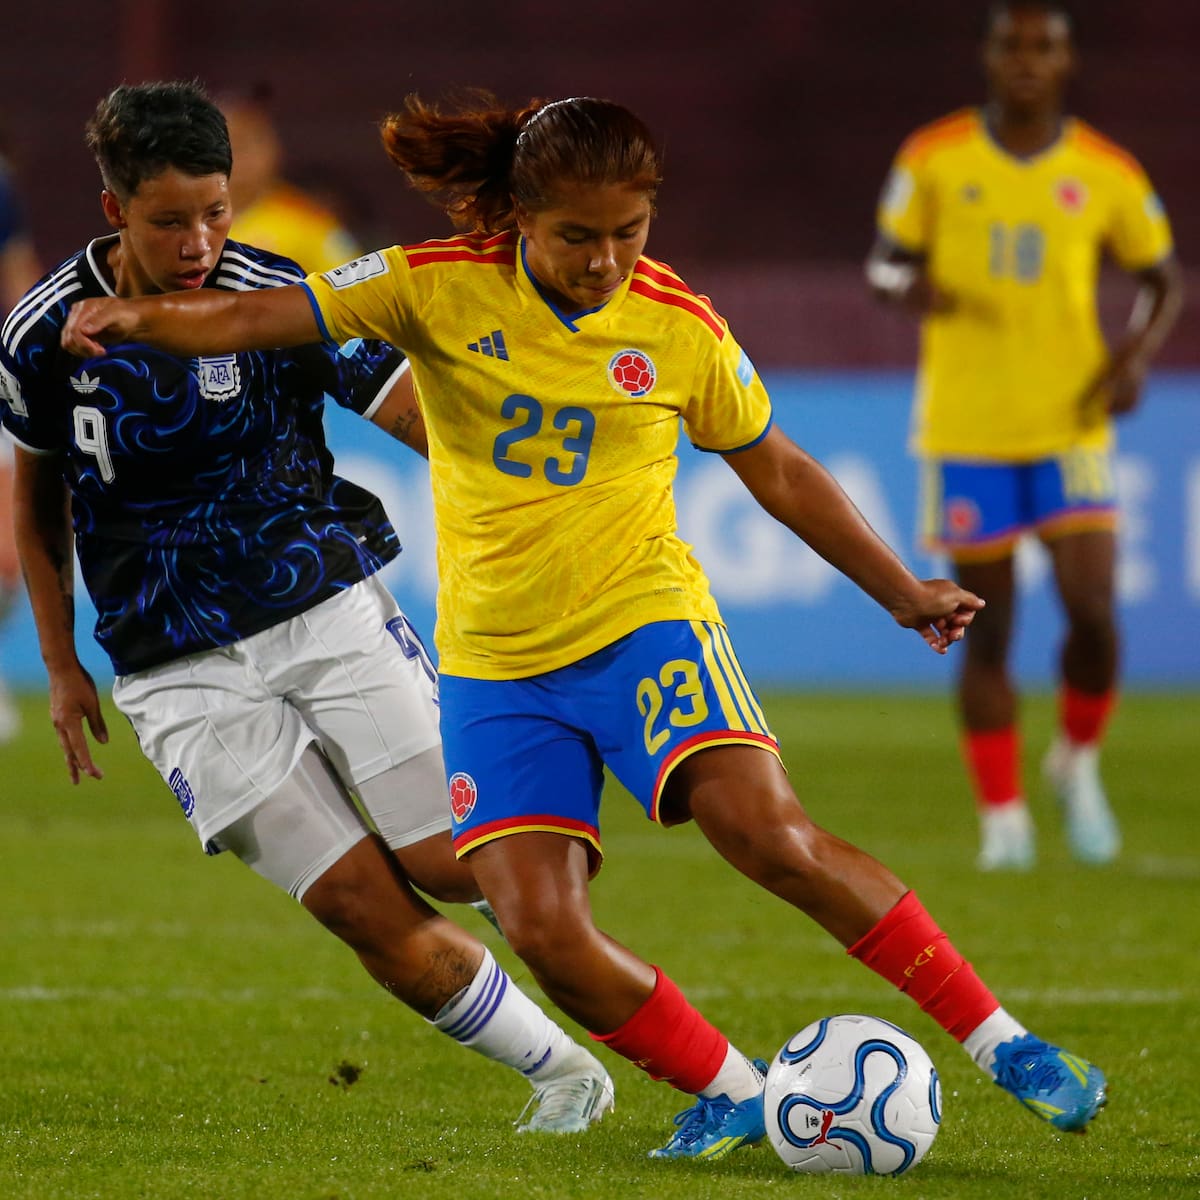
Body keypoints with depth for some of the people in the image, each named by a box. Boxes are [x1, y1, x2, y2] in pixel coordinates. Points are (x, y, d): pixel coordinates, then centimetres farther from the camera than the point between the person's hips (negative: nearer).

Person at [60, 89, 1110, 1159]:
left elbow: (779, 472, 13)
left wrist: (903, 591, 13)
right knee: (543, 930, -13)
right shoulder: (439, 289, -4)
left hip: (644, 626, -1)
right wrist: (131, 318, -28)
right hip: (495, 665, 2)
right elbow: (249, 319, -9)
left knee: (768, 835, -23)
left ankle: (997, 1039, -12)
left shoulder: (681, 330, -2)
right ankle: (734, 1093, 7)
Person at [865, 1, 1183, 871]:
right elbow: (886, 264, 6)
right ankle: (1003, 819, 12)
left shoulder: (1106, 173, 1)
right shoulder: (933, 160, -1)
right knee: (987, 633, 1)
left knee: (1094, 616, -11)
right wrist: (909, 287, -18)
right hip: (966, 430, 0)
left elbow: (1163, 279, 12)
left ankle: (1078, 760, 18)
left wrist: (1136, 357, -6)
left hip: (1070, 425, 0)